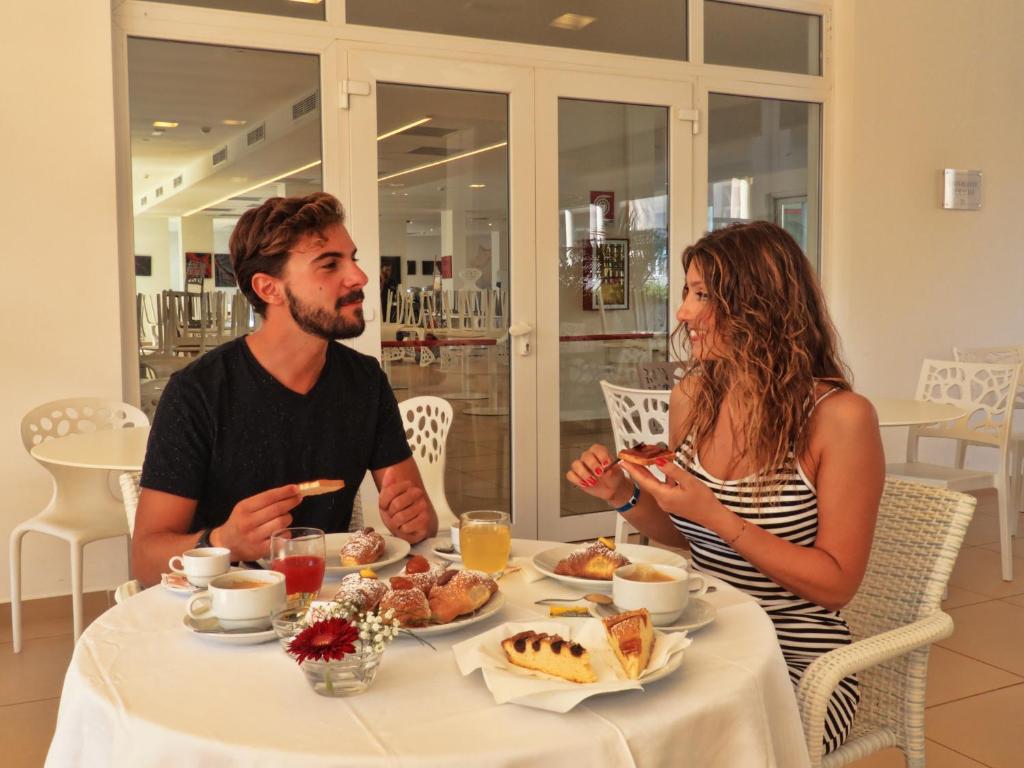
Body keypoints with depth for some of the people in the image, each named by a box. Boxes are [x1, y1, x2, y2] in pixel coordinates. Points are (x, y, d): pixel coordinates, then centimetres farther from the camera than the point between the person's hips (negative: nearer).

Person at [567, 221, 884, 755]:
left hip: (797, 666, -4)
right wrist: (624, 495, -7)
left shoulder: (838, 416, -16)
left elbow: (835, 584, -14)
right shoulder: (692, 397, 0)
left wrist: (717, 516, -24)